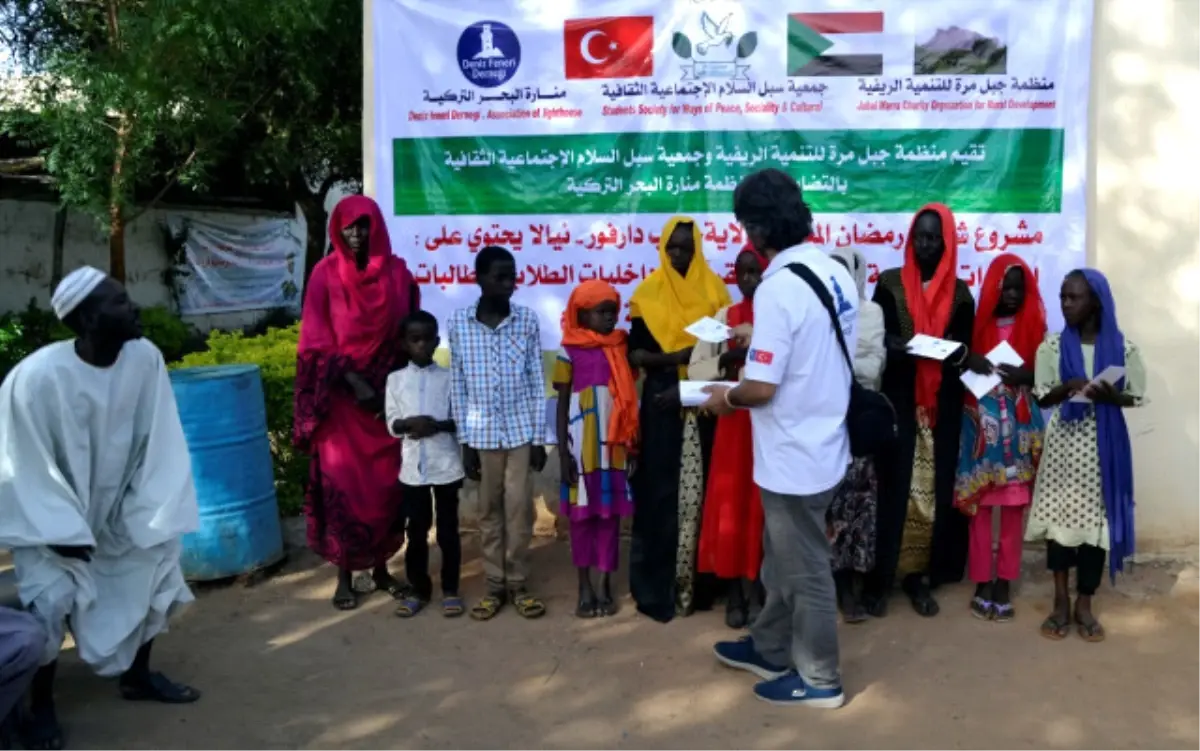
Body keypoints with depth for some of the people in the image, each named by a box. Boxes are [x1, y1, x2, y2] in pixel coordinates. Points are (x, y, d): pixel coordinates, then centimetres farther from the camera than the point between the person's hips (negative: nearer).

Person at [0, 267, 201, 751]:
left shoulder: (145, 358, -18)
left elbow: (159, 442, -10)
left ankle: (137, 675, 22)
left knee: (159, 555, -1)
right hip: (49, 517, -4)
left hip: (115, 510, 5)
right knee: (52, 599, -18)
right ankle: (40, 705, 8)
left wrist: (150, 513, -15)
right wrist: (62, 533, -20)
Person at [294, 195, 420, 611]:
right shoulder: (326, 273, -3)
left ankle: (381, 566, 21)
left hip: (389, 391, 2)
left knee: (387, 482, 7)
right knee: (342, 483, 1)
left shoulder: (397, 272, 3)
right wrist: (354, 381, -14)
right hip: (342, 394, -2)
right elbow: (318, 341, -5)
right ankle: (344, 575, 13)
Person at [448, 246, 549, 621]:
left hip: (521, 430, 0)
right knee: (489, 512, 10)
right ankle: (495, 585, 21)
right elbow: (458, 385, 1)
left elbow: (537, 382, 1)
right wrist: (465, 441, 0)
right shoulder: (458, 322, -2)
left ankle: (518, 584, 18)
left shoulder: (528, 320, -2)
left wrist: (539, 437, -1)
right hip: (482, 432, 0)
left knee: (519, 510, 4)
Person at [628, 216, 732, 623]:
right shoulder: (648, 292, 4)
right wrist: (673, 357, -18)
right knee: (661, 490, -1)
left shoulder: (713, 288, 6)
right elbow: (634, 353, 0)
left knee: (703, 488, 3)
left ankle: (700, 580, 14)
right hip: (662, 400, -1)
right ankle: (658, 585, 8)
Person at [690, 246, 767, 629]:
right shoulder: (724, 317, 8)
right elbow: (695, 369, 3)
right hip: (733, 420, 2)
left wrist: (759, 346, -21)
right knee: (729, 504, 3)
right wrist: (727, 359, -12)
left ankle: (756, 589, 15)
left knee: (762, 505, 3)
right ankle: (735, 591, 15)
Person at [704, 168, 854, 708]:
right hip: (823, 443, 9)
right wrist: (758, 337, 19)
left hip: (795, 456, -9)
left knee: (804, 569, 9)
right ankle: (770, 649, 40)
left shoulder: (778, 288, -25)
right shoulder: (837, 273, 2)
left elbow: (762, 388, -25)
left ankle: (818, 679, 26)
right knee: (782, 558, 23)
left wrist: (726, 398, -5)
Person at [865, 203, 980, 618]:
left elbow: (963, 351, 4)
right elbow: (878, 340, -6)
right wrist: (896, 347, -27)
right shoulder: (889, 284, 3)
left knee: (936, 487, 4)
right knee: (892, 485, -4)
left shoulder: (959, 294, 8)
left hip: (942, 405, 2)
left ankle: (920, 576, 14)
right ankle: (879, 577, 3)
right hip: (898, 401, -2)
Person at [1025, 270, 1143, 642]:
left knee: (1096, 517, 2)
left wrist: (1110, 396, -18)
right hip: (1064, 441, 1)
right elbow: (1042, 399, 1)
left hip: (1103, 442, 0)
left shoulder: (1123, 348, -1)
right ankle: (1061, 600, 15)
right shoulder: (1052, 346, 0)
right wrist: (1066, 388, -20)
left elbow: (1136, 397, 3)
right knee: (1059, 515, 2)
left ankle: (1084, 604, 15)